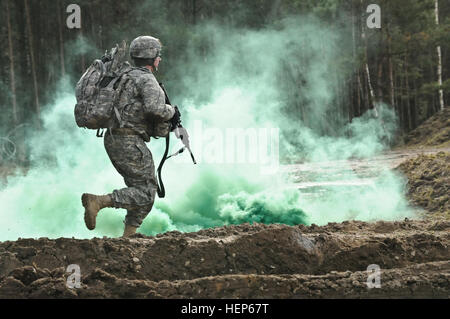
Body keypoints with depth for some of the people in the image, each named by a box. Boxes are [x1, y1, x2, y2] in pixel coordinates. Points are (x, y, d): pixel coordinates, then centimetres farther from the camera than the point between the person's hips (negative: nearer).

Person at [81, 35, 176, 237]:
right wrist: (171, 111, -5)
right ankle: (97, 201, -19)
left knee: (140, 188, 16)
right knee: (145, 193, -7)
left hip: (113, 140, 10)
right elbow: (154, 108, -27)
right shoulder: (147, 79, -9)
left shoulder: (128, 76, 20)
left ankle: (128, 236, 12)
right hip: (129, 143, -10)